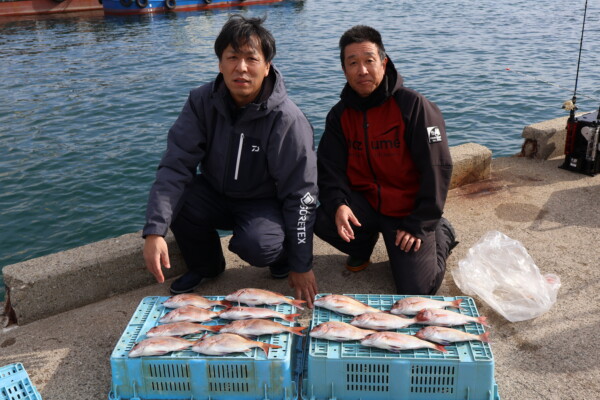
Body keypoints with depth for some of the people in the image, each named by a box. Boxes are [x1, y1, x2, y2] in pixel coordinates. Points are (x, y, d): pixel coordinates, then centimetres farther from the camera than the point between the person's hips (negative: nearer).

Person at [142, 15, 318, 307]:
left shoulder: (287, 119, -23)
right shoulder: (202, 102, -14)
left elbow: (300, 194, -18)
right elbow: (175, 165, -21)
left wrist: (301, 265, -15)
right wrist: (154, 231, -35)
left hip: (265, 204, -4)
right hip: (216, 194, 4)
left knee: (255, 246, -35)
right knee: (171, 200, -26)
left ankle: (282, 255, 5)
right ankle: (205, 264, 5)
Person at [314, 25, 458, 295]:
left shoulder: (413, 106, -13)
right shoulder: (340, 114, 1)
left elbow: (437, 168, -14)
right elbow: (330, 168, -3)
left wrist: (420, 224, -15)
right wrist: (337, 203, -25)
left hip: (407, 211, -3)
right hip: (364, 205, 4)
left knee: (416, 290, -14)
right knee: (322, 220, -26)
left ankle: (441, 234, 19)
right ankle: (362, 245, 10)